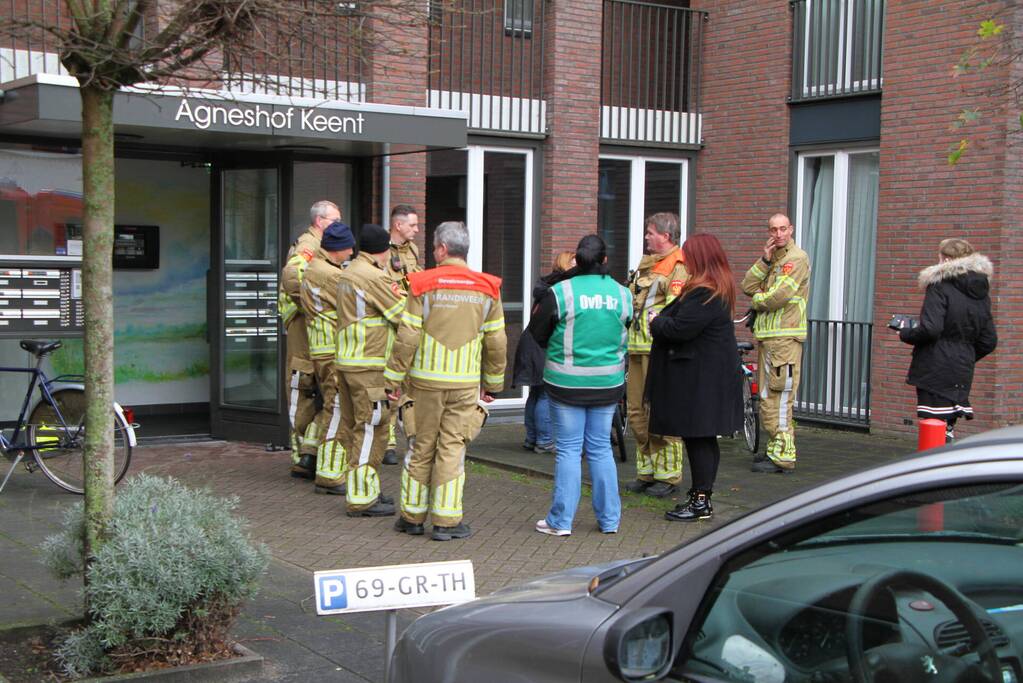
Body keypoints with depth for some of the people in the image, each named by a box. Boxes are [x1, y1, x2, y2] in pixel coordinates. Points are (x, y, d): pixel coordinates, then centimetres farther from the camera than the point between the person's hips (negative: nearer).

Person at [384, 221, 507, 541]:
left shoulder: (423, 285, -5)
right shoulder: (486, 289, 2)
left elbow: (407, 337, -8)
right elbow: (496, 343, 4)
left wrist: (394, 378, 0)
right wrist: (493, 383, 15)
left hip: (426, 381, -1)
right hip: (466, 383, 1)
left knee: (422, 447, 10)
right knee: (452, 448, 4)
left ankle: (412, 515, 19)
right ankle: (446, 521, 4)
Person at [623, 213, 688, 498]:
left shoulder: (679, 265, -7)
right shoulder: (646, 263, 22)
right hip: (638, 346, 9)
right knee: (637, 412, 12)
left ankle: (668, 475, 0)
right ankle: (646, 472, 22)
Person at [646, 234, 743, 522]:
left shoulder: (704, 293, -20)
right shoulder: (718, 289, 15)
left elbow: (680, 328, -24)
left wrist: (657, 322, -6)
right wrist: (662, 321, 4)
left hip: (701, 377, -11)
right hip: (709, 375, 11)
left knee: (697, 438, -6)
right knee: (703, 440, 14)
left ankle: (701, 501, -1)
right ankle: (701, 496, 21)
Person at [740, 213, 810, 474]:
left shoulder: (796, 258, -9)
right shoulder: (773, 259, 20)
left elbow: (779, 296, -20)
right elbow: (748, 287, 7)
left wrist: (758, 300, 0)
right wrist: (765, 260, -4)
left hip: (784, 337, -10)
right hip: (766, 336, 10)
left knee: (778, 399, -11)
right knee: (768, 398, 15)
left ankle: (783, 456, -9)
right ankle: (775, 450, 23)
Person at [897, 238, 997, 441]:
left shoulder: (940, 287, -10)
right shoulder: (981, 295, 13)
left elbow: (930, 329, -20)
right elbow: (988, 341, 13)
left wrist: (904, 334, -2)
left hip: (935, 373, -7)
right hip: (962, 375, 7)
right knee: (946, 429, 14)